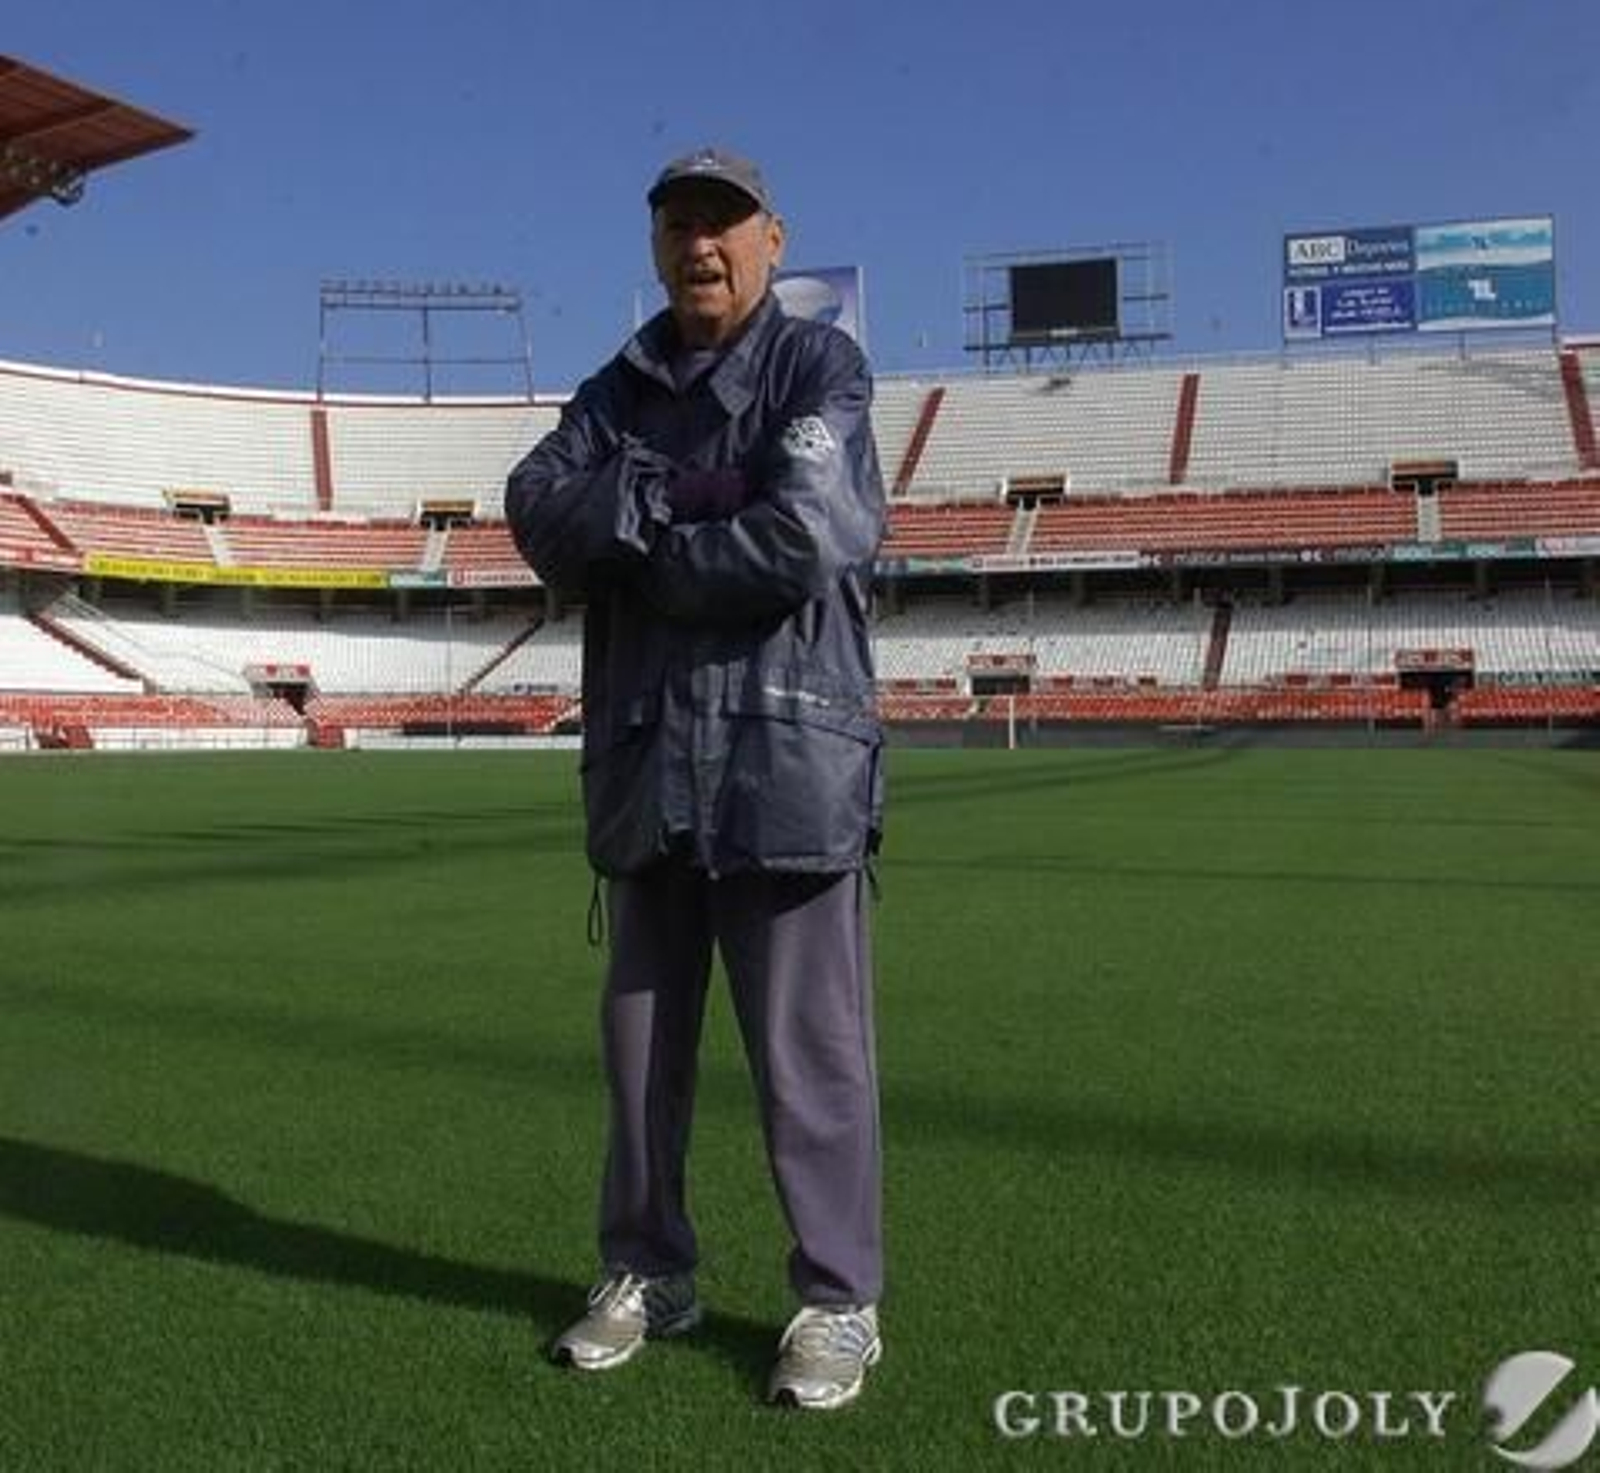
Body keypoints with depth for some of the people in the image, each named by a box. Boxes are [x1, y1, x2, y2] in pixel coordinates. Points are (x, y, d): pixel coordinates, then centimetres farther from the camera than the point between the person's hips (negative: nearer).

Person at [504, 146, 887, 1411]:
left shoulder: (820, 367, 0)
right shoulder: (618, 390, 16)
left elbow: (801, 539, -17)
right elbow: (538, 514, -1)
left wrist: (631, 550, -4)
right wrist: (675, 501, -15)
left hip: (787, 759, -5)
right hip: (646, 762, 6)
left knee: (810, 1046, -1)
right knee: (641, 1036, 13)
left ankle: (840, 1300, 13)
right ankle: (649, 1272, 29)